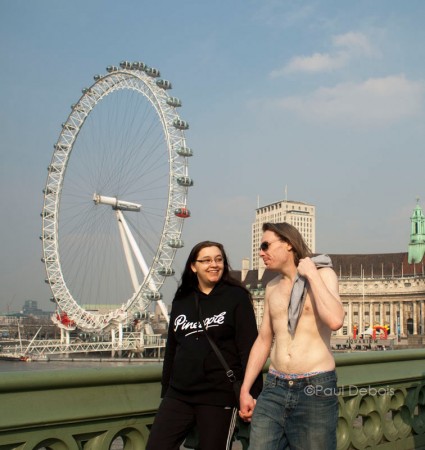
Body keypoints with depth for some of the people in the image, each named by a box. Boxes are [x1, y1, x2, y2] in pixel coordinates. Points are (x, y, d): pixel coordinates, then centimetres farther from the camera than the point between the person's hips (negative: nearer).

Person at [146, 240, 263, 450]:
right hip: (178, 394, 5)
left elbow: (248, 347, -8)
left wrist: (251, 393, -12)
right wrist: (165, 392, 17)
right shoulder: (181, 301, 10)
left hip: (219, 397, -4)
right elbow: (171, 349, 15)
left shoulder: (236, 297, -4)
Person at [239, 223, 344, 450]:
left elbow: (335, 320, -21)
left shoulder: (323, 274, -3)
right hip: (274, 388, 5)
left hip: (316, 388, -4)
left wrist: (312, 275, -14)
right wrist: (245, 390, 13)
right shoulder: (272, 287, 14)